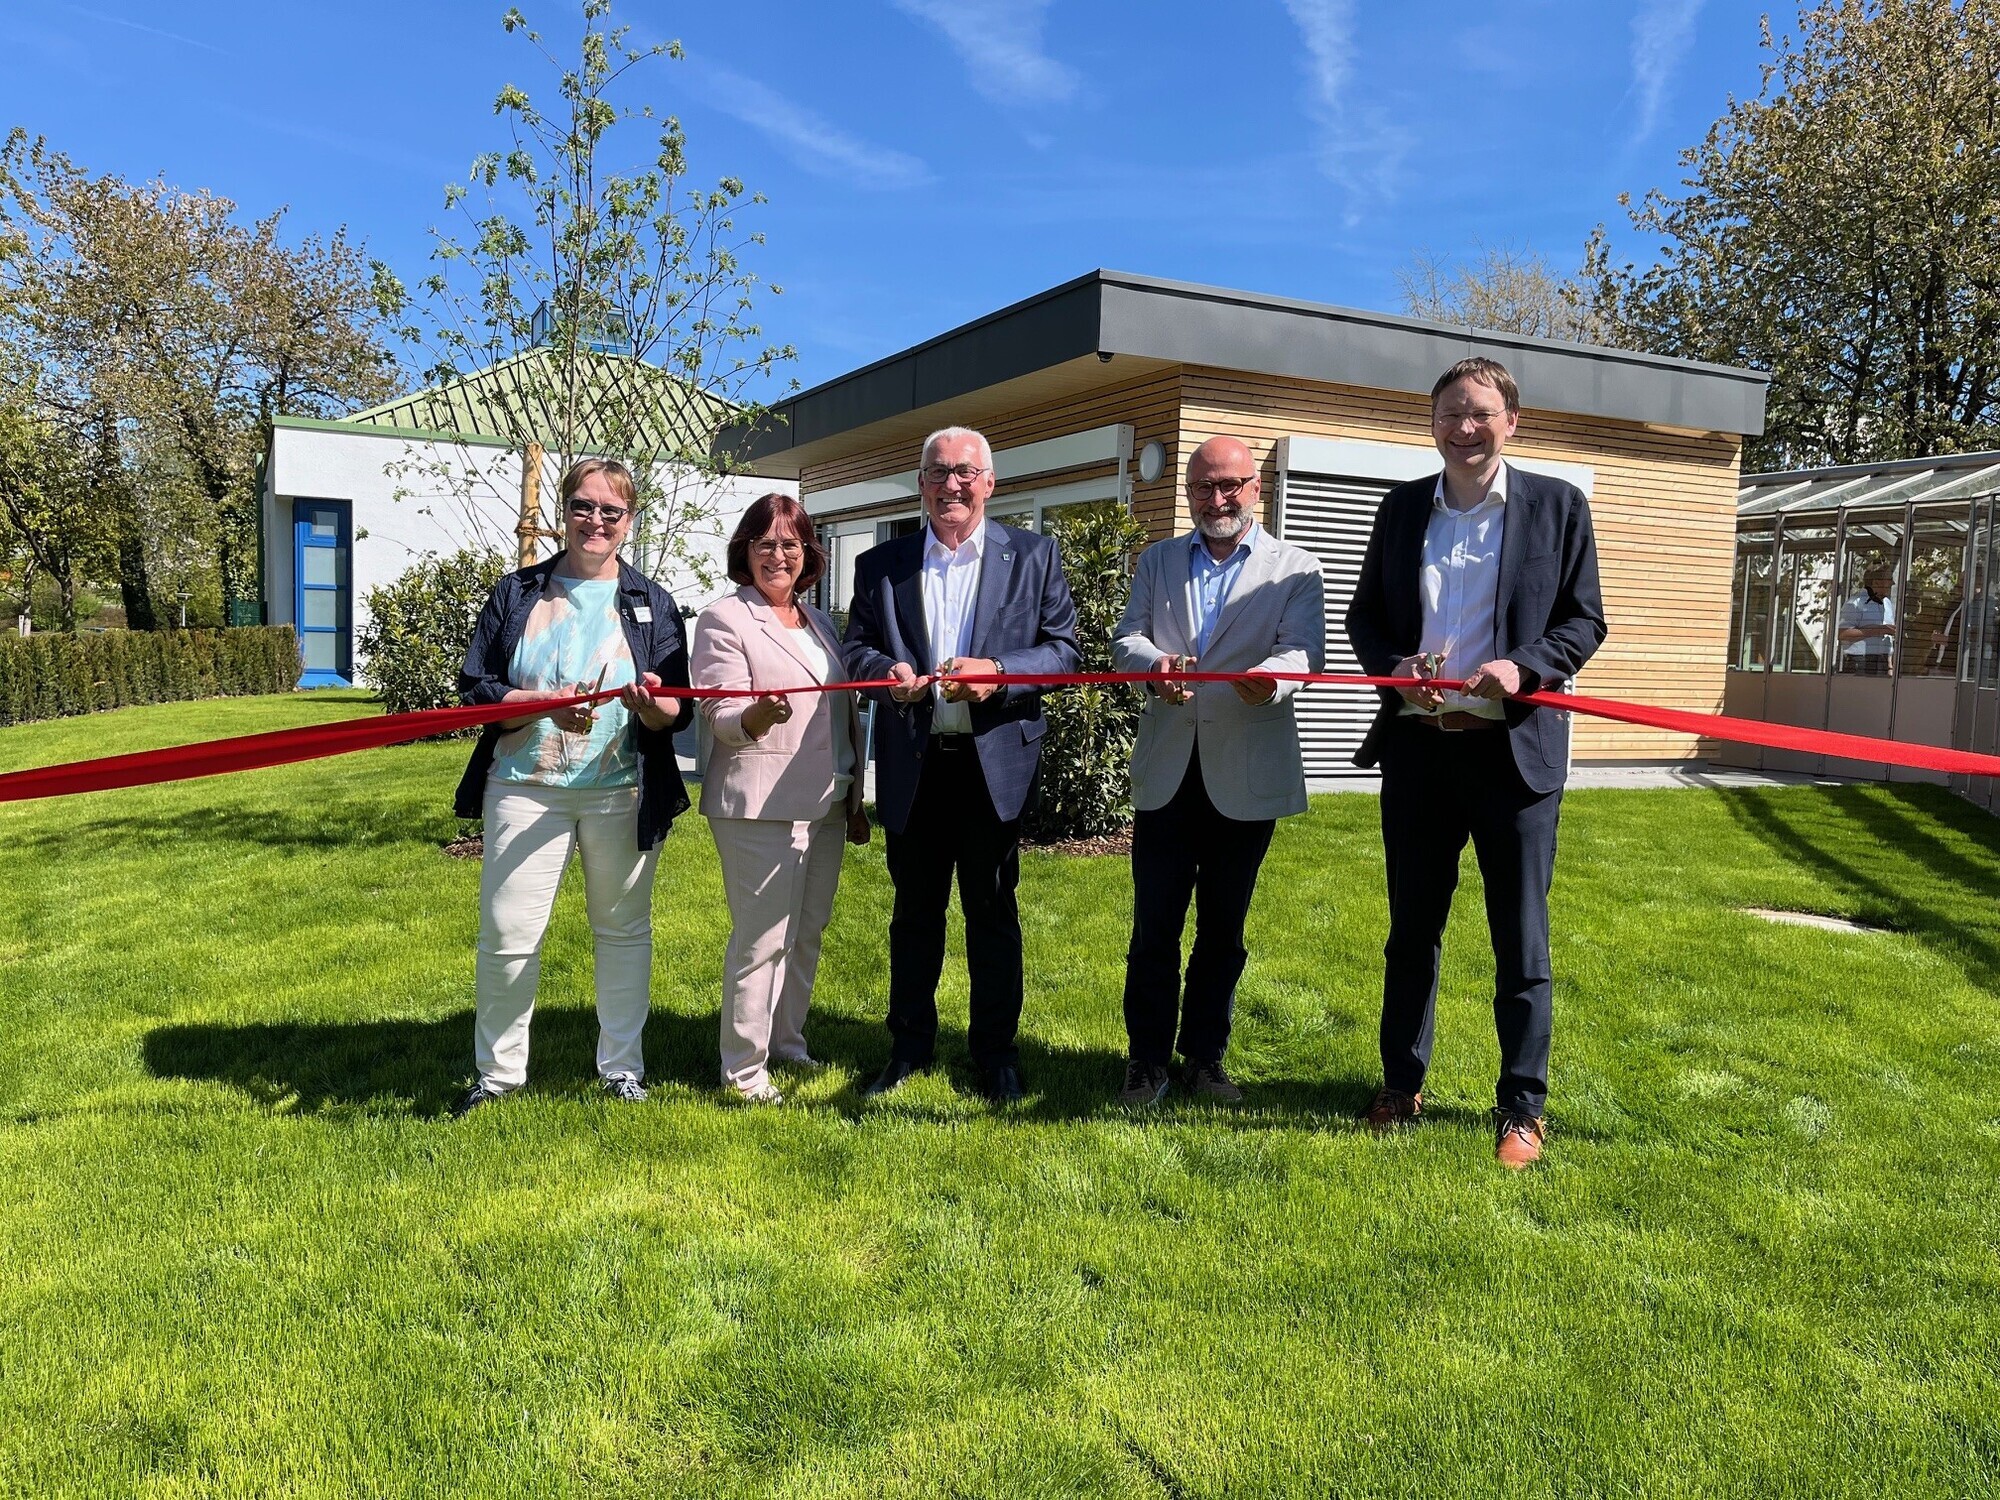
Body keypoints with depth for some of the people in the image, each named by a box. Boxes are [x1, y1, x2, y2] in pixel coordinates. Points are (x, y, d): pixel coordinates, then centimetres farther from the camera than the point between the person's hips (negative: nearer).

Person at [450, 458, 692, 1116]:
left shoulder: (651, 603, 7)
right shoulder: (517, 593, 7)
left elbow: (678, 711, 2)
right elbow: (474, 688, 0)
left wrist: (652, 702, -22)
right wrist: (546, 705, -17)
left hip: (623, 792, 0)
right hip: (525, 786, 0)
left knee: (623, 928, 9)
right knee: (506, 935, 0)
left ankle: (621, 1065, 24)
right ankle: (499, 1071, 19)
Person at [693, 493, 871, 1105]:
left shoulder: (820, 624, 17)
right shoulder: (724, 620, -4)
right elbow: (720, 717, -12)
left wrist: (855, 799, 21)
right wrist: (757, 715, -34)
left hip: (825, 803, 7)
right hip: (760, 806, -7)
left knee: (807, 932, 13)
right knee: (764, 937, -5)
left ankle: (788, 1043, 29)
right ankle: (743, 1071, 7)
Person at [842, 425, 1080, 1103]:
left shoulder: (1033, 556, 3)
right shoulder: (880, 565, 8)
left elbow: (1064, 648, -2)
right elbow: (857, 648, 8)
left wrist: (996, 672, -19)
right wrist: (886, 673, -15)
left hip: (995, 762, -2)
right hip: (911, 767, 2)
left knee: (992, 913, 8)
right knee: (914, 912, 13)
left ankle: (996, 1052, 22)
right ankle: (909, 1046, 27)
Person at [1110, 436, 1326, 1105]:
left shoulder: (1296, 569, 4)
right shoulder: (1157, 561, 13)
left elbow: (1304, 650, -9)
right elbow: (1125, 637, 4)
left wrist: (1270, 677, -33)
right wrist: (1153, 661, -20)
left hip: (1245, 775, -1)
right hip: (1165, 772, 2)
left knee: (1223, 926, 10)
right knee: (1154, 923, 3)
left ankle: (1205, 1056, 24)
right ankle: (1148, 1059, 16)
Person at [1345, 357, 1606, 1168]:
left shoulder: (1557, 504, 1)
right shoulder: (1402, 507, 9)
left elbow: (1585, 620, 0)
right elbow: (1363, 614, 10)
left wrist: (1523, 667, -18)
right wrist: (1393, 668, -10)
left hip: (1515, 748, -3)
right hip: (1418, 744, 3)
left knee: (1520, 939, 5)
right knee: (1412, 927, 14)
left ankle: (1522, 1108, 18)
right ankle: (1401, 1083, 29)